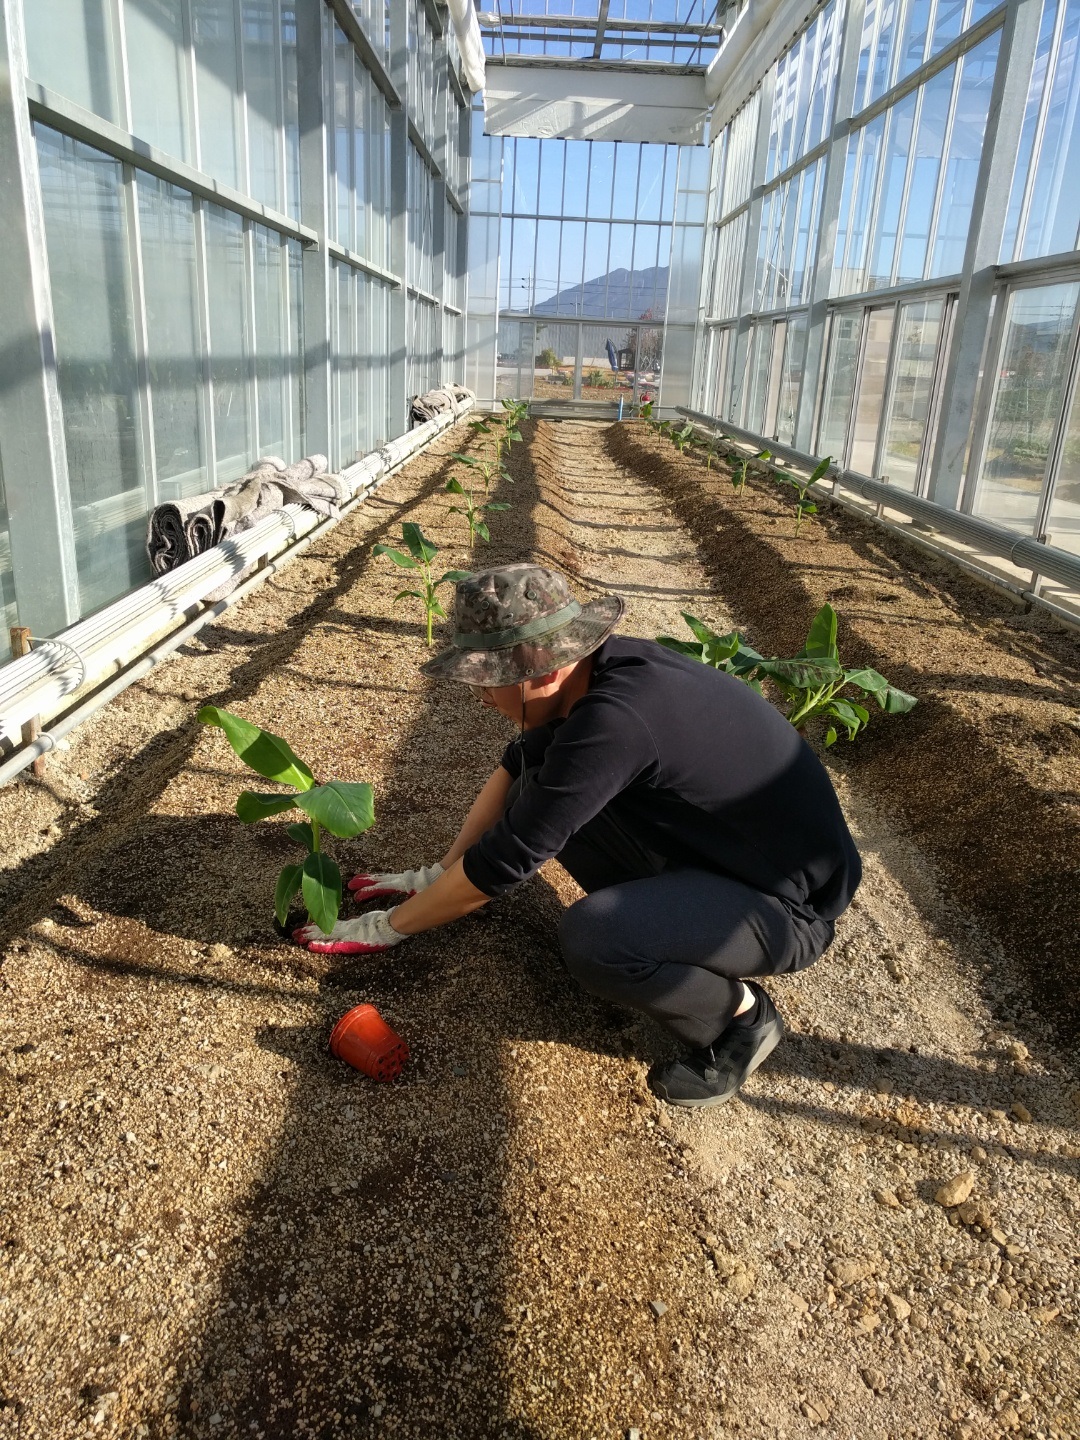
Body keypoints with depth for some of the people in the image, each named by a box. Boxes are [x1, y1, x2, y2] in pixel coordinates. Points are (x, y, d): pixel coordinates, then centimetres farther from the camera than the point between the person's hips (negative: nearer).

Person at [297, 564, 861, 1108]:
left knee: (589, 937, -32)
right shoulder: (598, 665, -7)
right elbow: (519, 763, 9)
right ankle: (674, 927, 11)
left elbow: (502, 860, -25)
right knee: (540, 790, 0)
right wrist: (438, 873, 12)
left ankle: (740, 1016, -2)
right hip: (707, 847, 8)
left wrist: (387, 928, -9)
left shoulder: (614, 721, -34)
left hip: (788, 903, -8)